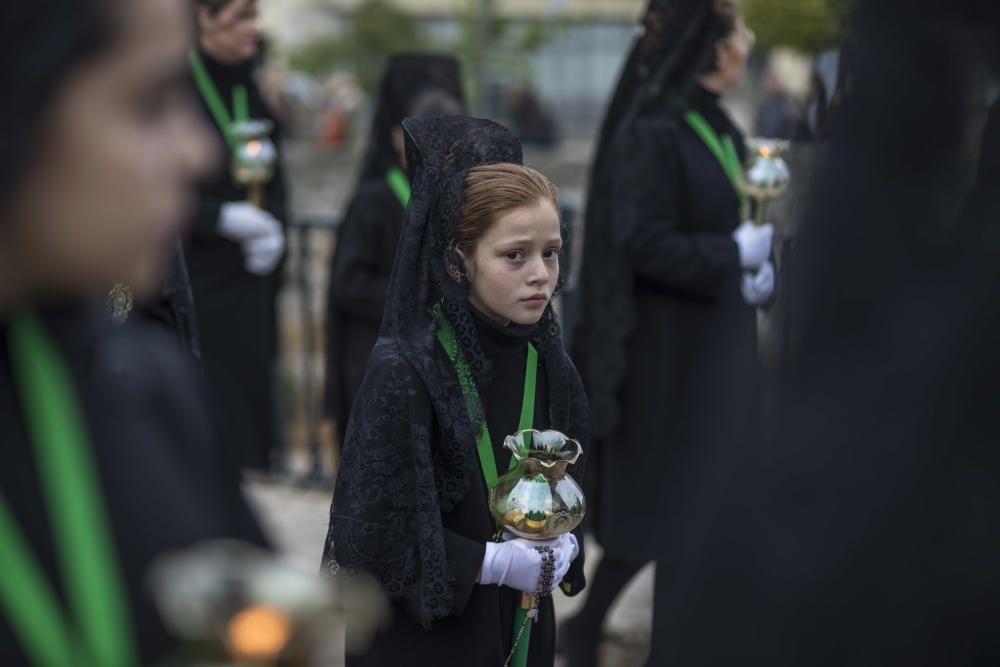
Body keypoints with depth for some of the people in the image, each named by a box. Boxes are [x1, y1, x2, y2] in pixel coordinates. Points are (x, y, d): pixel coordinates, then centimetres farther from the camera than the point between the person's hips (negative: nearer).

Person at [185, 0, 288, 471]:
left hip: (250, 284, 6)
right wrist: (225, 218, -17)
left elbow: (276, 182, 16)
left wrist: (274, 230, -4)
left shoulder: (255, 89, 10)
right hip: (189, 278, -6)